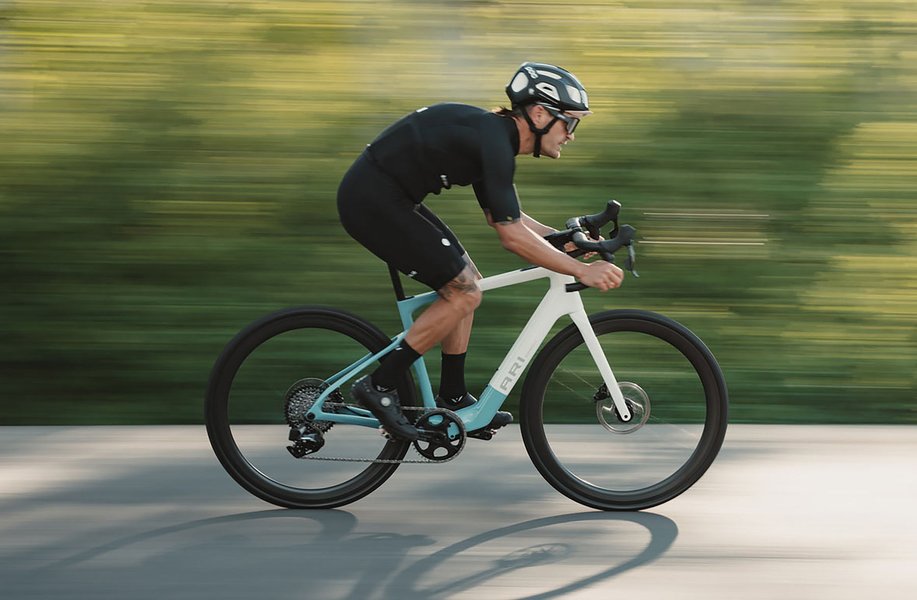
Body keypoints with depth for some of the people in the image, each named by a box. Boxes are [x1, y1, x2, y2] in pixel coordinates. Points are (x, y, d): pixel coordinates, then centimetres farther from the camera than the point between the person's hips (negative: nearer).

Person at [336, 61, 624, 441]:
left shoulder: (493, 135, 11)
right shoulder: (493, 140, -20)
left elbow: (503, 216, 22)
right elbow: (511, 235, -22)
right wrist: (581, 271, -19)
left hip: (382, 195, 10)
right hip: (374, 200, -10)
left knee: (466, 282, 12)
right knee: (465, 292, -8)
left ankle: (453, 399, 19)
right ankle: (379, 387, -3)